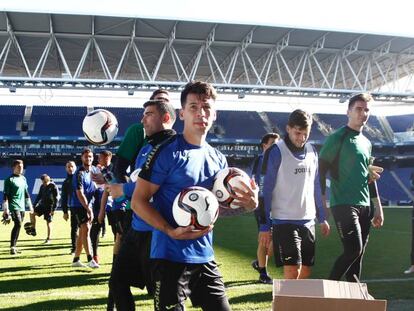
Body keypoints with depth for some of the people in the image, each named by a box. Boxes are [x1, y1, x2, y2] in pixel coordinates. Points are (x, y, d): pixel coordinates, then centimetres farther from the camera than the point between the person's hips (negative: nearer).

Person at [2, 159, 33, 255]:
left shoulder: (23, 178, 14)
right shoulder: (9, 179, -6)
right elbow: (5, 195, -9)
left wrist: (30, 205, 20)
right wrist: (5, 209, -14)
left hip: (22, 206, 7)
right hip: (14, 206, -7)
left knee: (18, 226, 8)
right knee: (18, 224, -17)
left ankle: (14, 246, 17)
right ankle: (12, 247, -15)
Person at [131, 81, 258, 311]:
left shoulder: (218, 159, 10)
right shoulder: (167, 152, -11)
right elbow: (138, 202, -12)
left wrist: (247, 203, 0)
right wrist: (171, 231, -24)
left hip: (205, 257, 7)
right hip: (171, 256, -6)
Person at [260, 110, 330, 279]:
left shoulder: (312, 151, 9)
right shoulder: (276, 152, -10)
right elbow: (266, 191, -9)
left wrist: (322, 218, 16)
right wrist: (265, 226, -11)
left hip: (308, 221, 6)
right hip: (284, 222, -6)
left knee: (305, 272, 10)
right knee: (292, 272, -12)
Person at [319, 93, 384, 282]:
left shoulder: (366, 143, 18)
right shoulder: (338, 138, -5)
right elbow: (321, 170, -8)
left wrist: (377, 207, 20)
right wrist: (322, 200, -15)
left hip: (364, 206, 7)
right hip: (343, 204, -7)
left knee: (358, 254, 7)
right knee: (353, 250, -16)